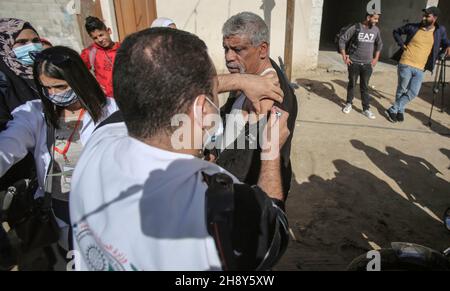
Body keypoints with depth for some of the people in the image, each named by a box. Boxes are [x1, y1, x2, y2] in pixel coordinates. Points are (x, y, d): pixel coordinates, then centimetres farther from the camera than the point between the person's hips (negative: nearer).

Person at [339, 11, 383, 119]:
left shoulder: (376, 30, 3)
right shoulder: (356, 28, -9)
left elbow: (379, 44, 18)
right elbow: (342, 40, -4)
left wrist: (376, 58, 13)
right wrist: (344, 56, -8)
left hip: (367, 64, 2)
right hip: (354, 62, -2)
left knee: (365, 86, 5)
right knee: (352, 84, 10)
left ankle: (366, 109, 11)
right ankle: (349, 104, 27)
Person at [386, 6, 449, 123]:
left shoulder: (440, 31, 4)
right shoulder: (413, 27, -1)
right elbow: (396, 32, 13)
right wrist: (401, 44, 1)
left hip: (420, 69, 2)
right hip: (406, 65, -2)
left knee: (413, 93, -2)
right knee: (402, 90, 4)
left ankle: (393, 110, 10)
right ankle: (400, 111, 22)